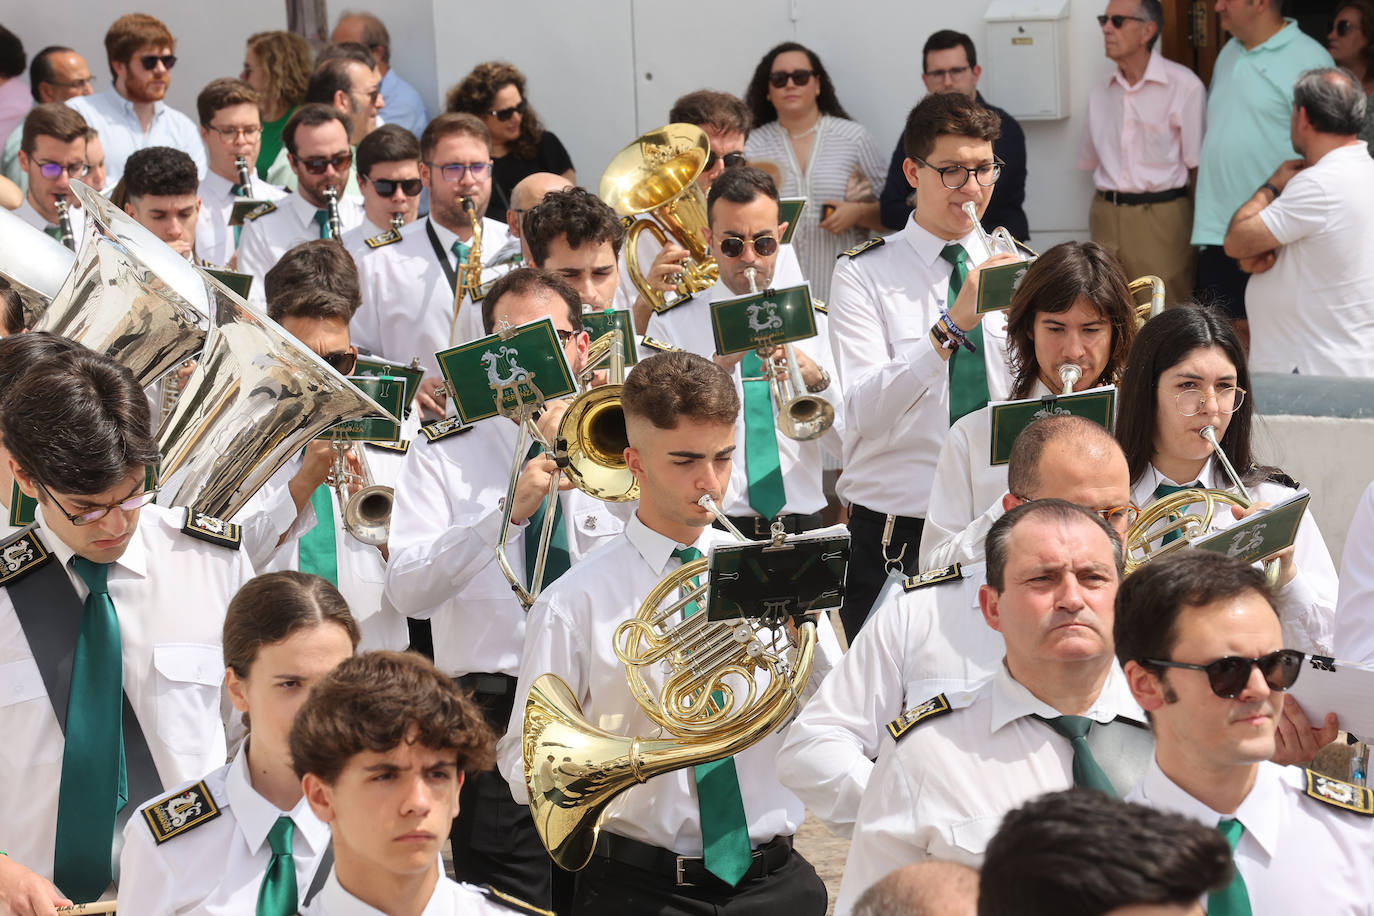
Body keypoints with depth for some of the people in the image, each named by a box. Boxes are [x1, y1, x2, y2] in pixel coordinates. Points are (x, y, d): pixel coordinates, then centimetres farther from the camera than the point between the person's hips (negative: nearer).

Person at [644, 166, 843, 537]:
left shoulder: (815, 322, 14)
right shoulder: (672, 325, 8)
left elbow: (849, 449, 8)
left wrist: (817, 380, -8)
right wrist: (718, 365, -13)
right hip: (710, 532, -2)